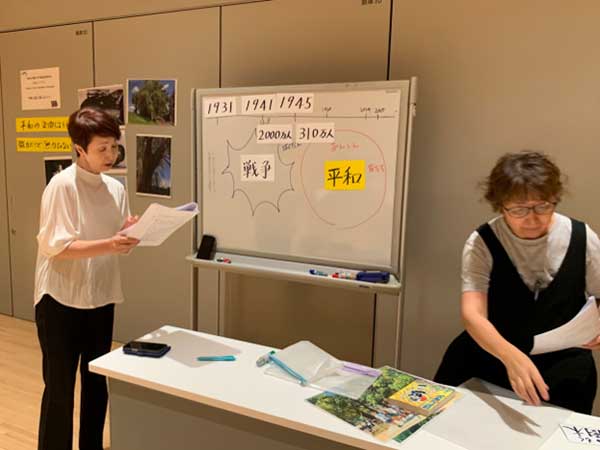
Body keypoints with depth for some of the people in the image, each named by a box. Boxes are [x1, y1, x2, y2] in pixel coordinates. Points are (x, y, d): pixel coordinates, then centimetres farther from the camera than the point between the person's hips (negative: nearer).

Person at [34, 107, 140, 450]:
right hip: (61, 300, -6)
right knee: (60, 387, 7)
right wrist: (108, 244, -30)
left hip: (101, 298, 6)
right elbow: (57, 247, -19)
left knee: (97, 383, 17)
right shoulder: (62, 185, -14)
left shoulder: (116, 188, 4)